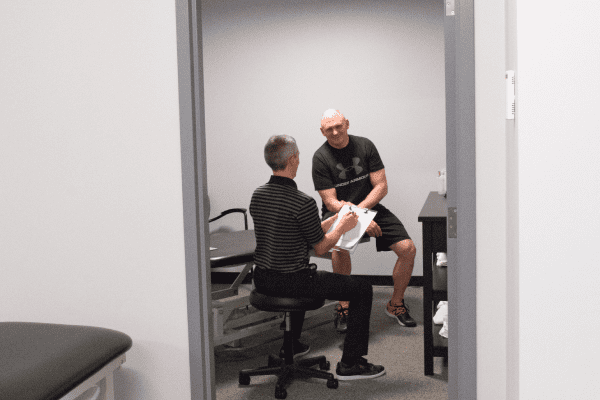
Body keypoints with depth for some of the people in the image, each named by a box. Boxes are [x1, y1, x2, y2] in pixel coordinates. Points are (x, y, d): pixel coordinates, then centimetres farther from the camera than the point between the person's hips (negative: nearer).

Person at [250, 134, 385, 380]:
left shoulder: (257, 195, 4)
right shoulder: (303, 203, -21)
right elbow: (320, 248, -10)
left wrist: (332, 220, 20)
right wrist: (342, 227, 8)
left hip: (262, 280, 8)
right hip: (291, 281, -8)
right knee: (363, 289, 3)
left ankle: (291, 345, 46)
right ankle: (350, 364, 6)